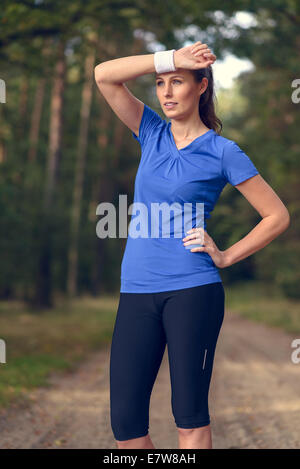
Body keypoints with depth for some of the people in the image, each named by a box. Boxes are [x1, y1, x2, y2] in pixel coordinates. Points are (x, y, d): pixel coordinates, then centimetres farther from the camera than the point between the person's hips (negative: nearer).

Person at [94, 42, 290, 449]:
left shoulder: (223, 152, 1)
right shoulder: (152, 134, 12)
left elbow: (278, 216, 3)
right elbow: (104, 75, 1)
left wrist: (226, 257, -2)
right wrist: (169, 60, -5)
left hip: (192, 291, -4)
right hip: (137, 293, 4)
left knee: (190, 415, 0)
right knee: (125, 421, 1)